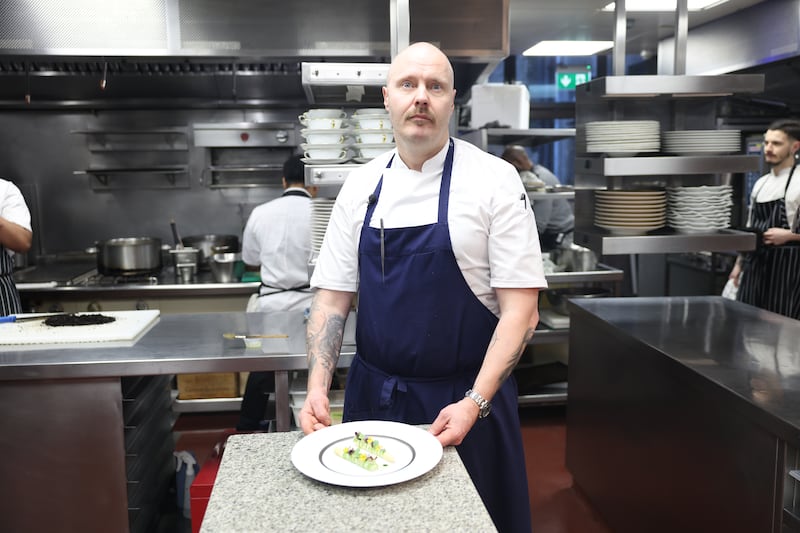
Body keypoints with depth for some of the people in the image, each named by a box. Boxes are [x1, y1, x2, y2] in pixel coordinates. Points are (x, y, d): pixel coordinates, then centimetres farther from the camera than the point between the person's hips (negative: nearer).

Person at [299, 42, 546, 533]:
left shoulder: (494, 180, -9)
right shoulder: (360, 185, 1)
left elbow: (521, 309, -11)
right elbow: (333, 296, 4)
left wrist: (475, 402, -18)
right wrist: (318, 387, -8)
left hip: (465, 399, -3)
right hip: (374, 396, 3)